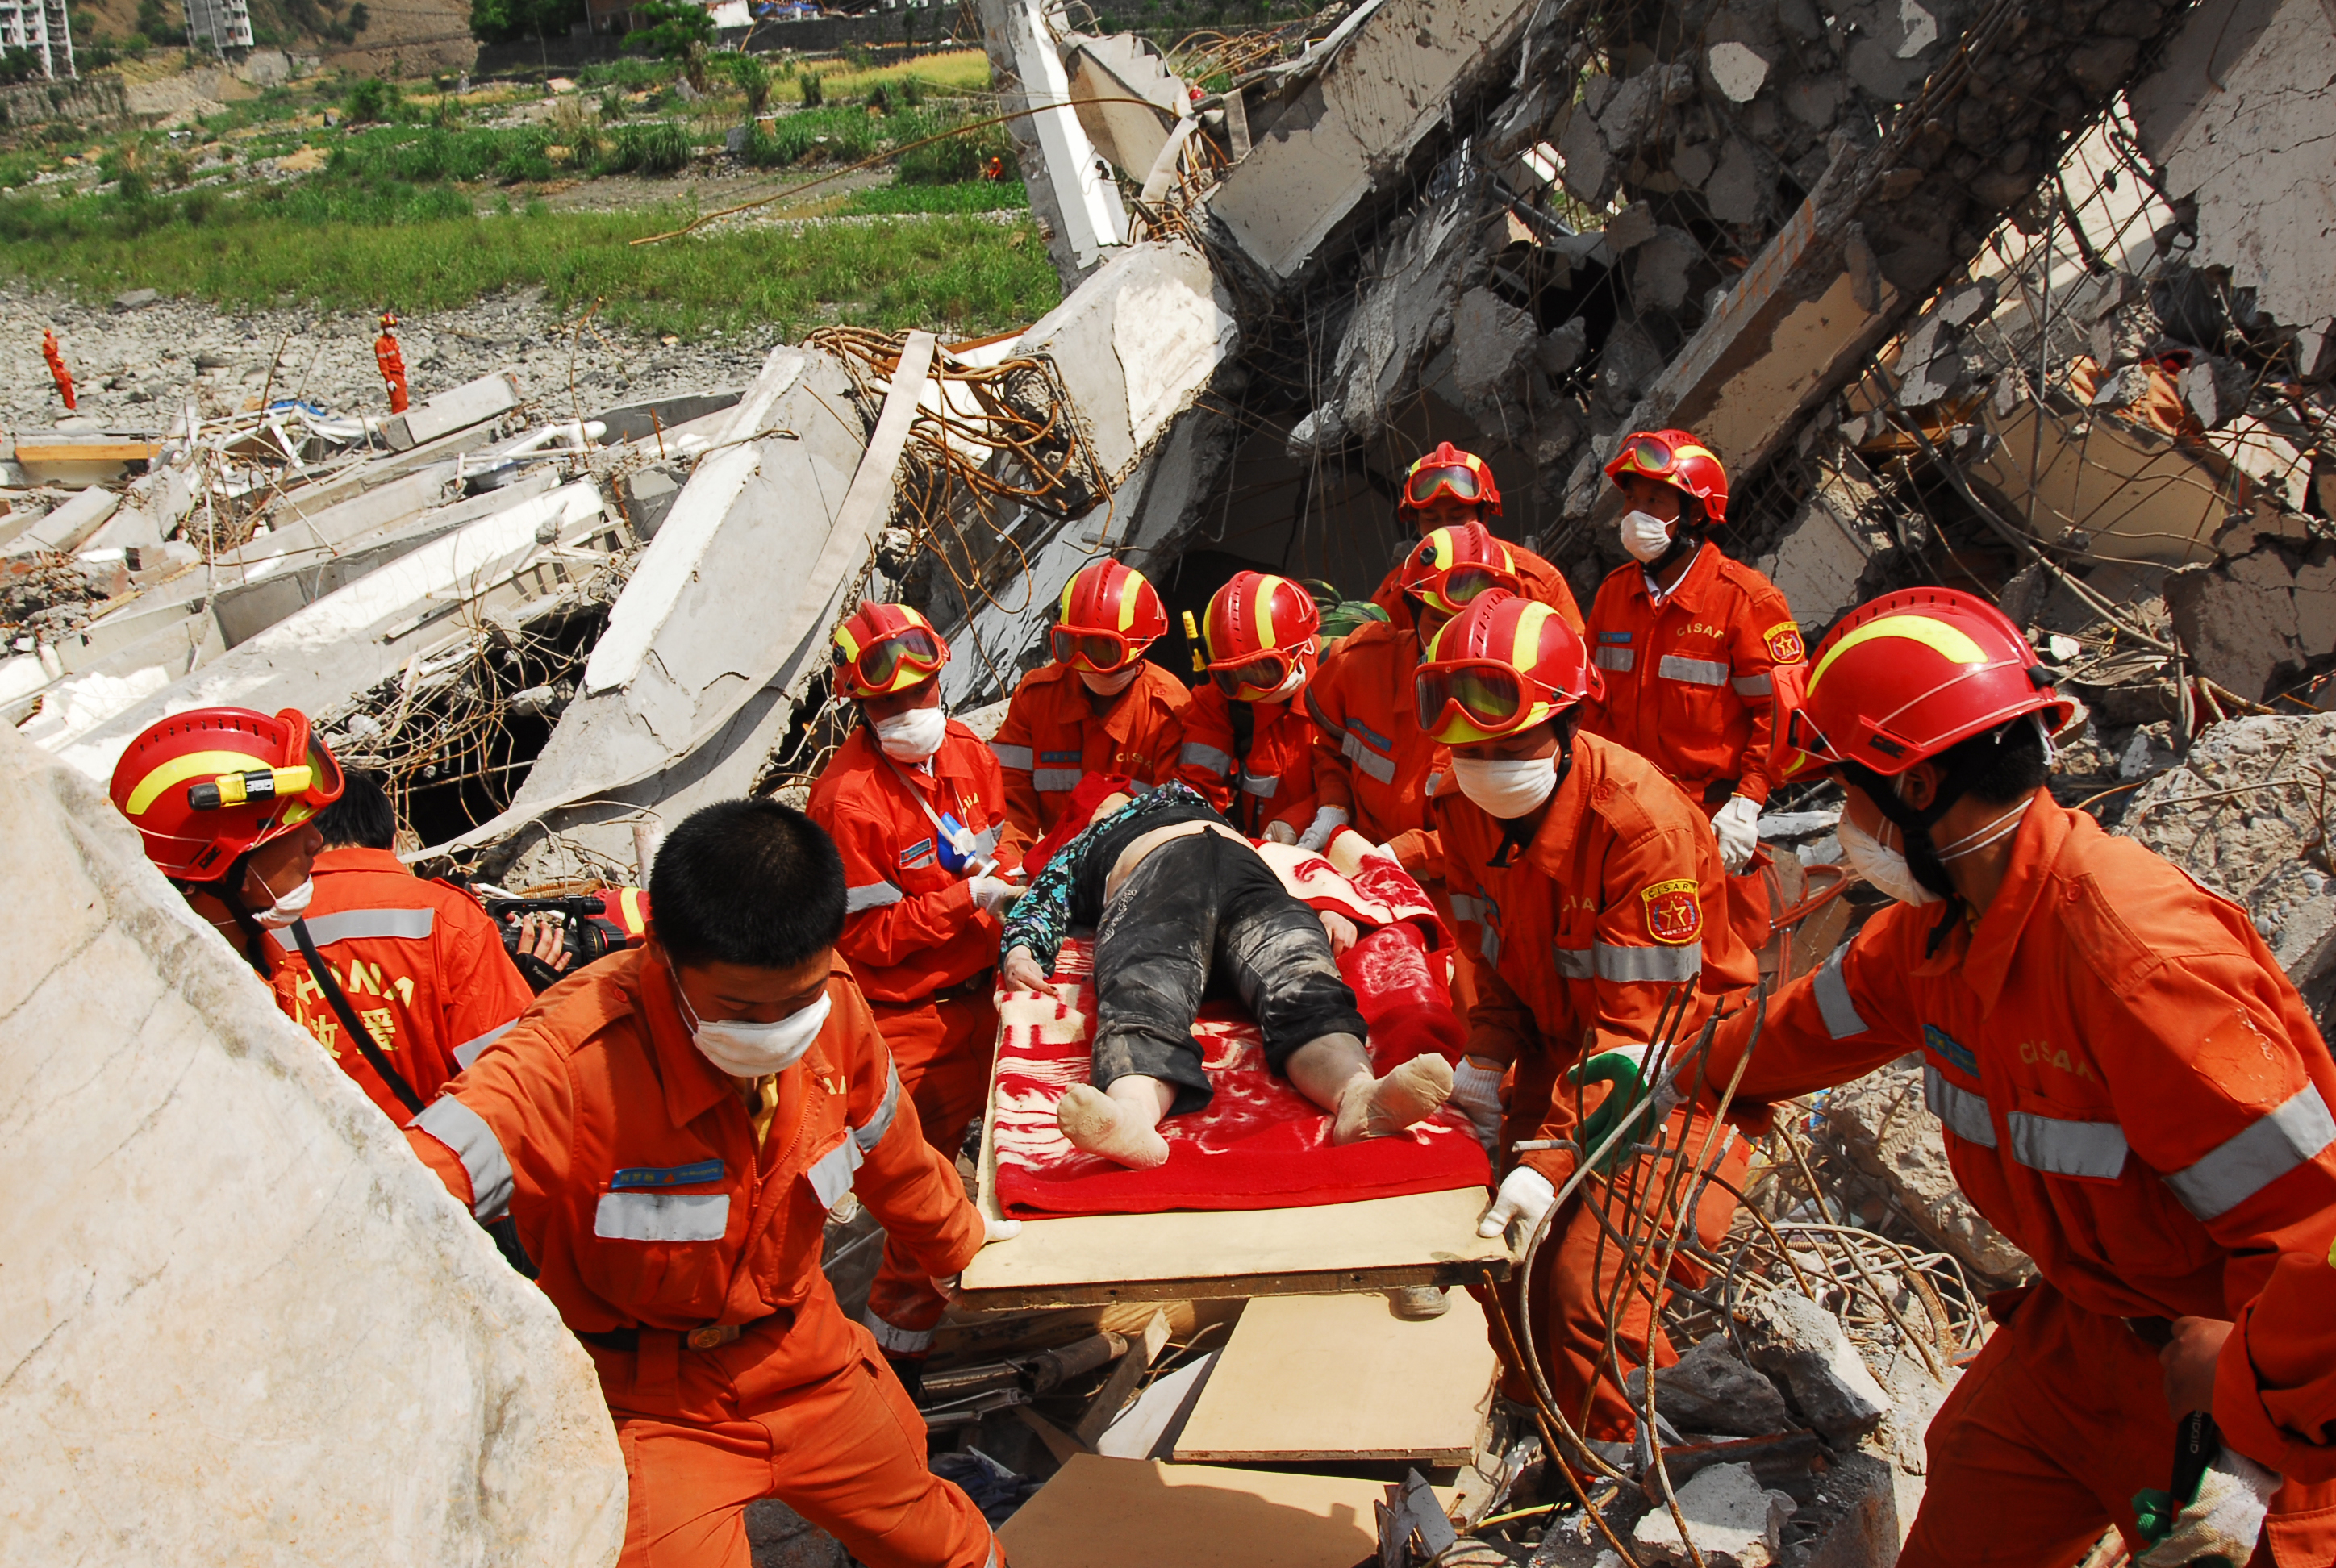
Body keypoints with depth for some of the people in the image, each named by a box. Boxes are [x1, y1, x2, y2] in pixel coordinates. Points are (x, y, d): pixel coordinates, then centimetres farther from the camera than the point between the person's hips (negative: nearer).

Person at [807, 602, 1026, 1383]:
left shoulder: (964, 751, 1)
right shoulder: (846, 798, -21)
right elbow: (864, 936, -20)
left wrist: (1010, 873, -6)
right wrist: (967, 899, -26)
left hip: (978, 989, 7)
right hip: (907, 1017, -7)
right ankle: (900, 1348, 15)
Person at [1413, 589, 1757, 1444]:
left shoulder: (1639, 820, -29)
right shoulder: (1467, 806, -7)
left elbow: (1637, 1026, -28)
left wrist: (1556, 1158, -33)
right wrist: (1485, 1060, -6)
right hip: (1562, 1044, 7)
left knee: (1586, 1283, -16)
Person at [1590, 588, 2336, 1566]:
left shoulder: (2135, 954, -32)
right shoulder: (1946, 917, -4)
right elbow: (1825, 1017, 16)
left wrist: (2251, 1460, -27)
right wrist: (1684, 1078, 30)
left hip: (2246, 1375, -7)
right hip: (2084, 1329, 7)